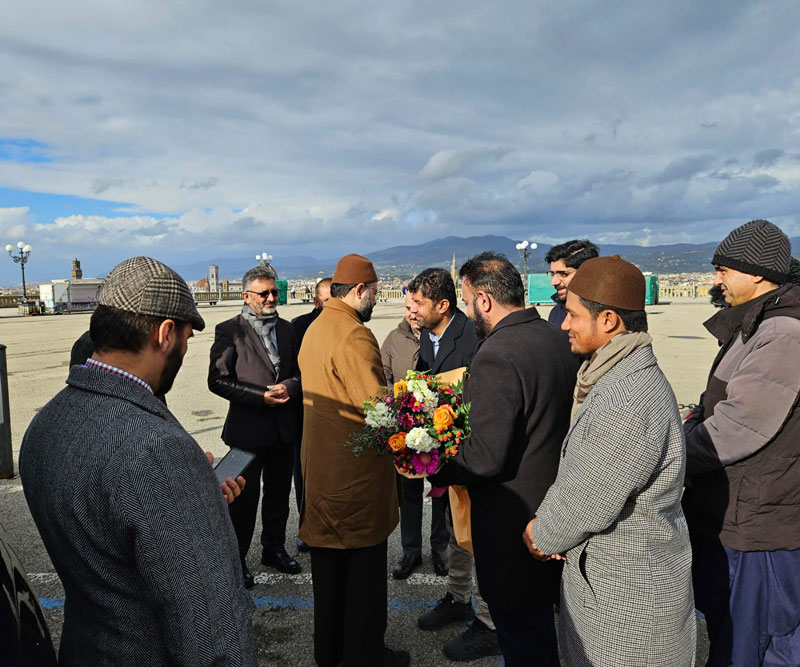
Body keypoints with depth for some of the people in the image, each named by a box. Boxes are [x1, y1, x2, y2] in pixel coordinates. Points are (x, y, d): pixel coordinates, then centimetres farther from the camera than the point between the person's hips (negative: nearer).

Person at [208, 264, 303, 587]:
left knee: (279, 492, 17)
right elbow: (218, 380, -12)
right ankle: (236, 559, 24)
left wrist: (289, 387, -10)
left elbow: (298, 371, 12)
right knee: (245, 496, 7)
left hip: (284, 427, 5)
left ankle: (274, 548, 35)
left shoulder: (286, 328, 8)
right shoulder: (229, 330, -8)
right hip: (248, 428, -5)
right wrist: (261, 398, -18)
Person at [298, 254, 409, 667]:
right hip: (356, 472, -9)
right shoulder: (354, 335, -21)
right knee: (364, 567, 8)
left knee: (328, 563, 20)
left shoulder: (314, 329, 8)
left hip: (320, 466, 9)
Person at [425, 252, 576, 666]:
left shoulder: (496, 356, -25)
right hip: (553, 505, 9)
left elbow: (484, 458, -26)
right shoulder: (556, 340, 3)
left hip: (513, 524, -9)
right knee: (541, 628, 27)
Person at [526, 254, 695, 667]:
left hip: (627, 593, -9)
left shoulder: (627, 404, -30)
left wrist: (542, 536, -7)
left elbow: (588, 503, -25)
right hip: (597, 571, 9)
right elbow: (575, 473, 10)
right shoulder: (616, 377, 4)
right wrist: (546, 520, -1)